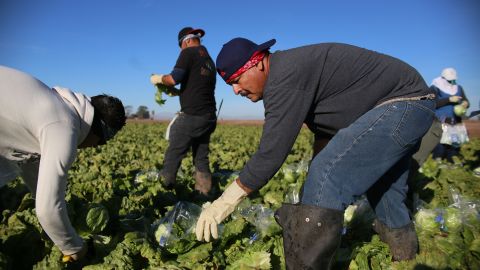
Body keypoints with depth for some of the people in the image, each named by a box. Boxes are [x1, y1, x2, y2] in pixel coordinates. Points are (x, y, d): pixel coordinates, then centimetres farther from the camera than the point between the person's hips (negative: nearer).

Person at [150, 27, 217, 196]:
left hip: (191, 117, -8)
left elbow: (174, 78, -15)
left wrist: (159, 79, 4)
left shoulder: (189, 53, -2)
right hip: (209, 118, 8)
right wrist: (176, 92, 29)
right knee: (201, 160, 11)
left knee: (173, 157, 0)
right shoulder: (210, 61, 22)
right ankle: (204, 195, 13)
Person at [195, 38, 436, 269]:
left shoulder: (285, 77, -23)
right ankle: (402, 243, 47)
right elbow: (324, 127, 17)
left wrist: (224, 202, -18)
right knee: (380, 181, 26)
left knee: (326, 180, -22)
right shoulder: (293, 70, 9)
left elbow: (271, 154, -27)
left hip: (403, 103, -11)